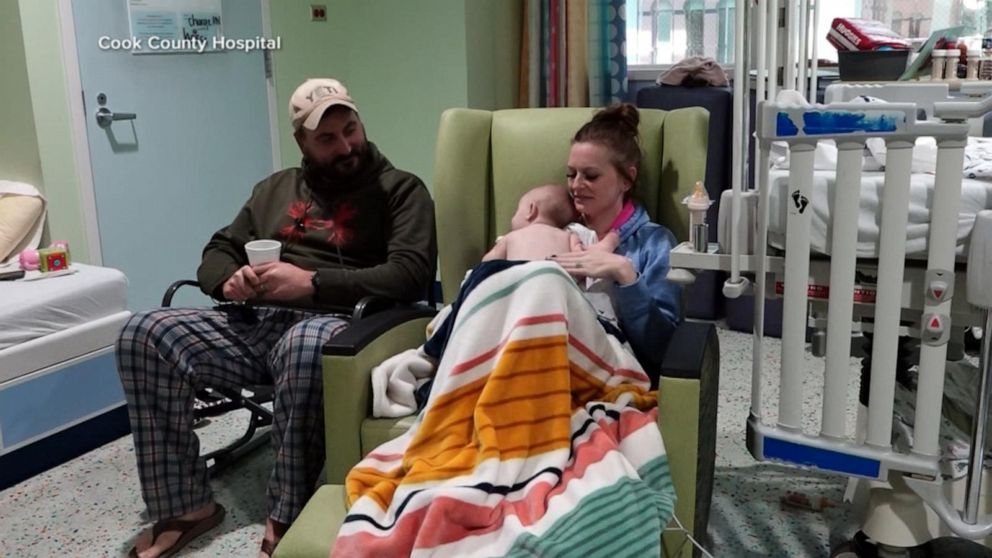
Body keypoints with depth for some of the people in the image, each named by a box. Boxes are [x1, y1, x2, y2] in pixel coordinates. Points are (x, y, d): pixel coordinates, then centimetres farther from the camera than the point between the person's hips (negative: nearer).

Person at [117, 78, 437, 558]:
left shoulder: (399, 189, 4)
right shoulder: (276, 189, 22)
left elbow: (411, 275, -11)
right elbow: (216, 253, 22)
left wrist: (312, 282, -18)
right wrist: (230, 279, -4)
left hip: (327, 323, -5)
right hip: (254, 324, 6)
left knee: (306, 346, -41)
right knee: (143, 334, -15)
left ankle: (286, 519, -24)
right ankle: (185, 505, -8)